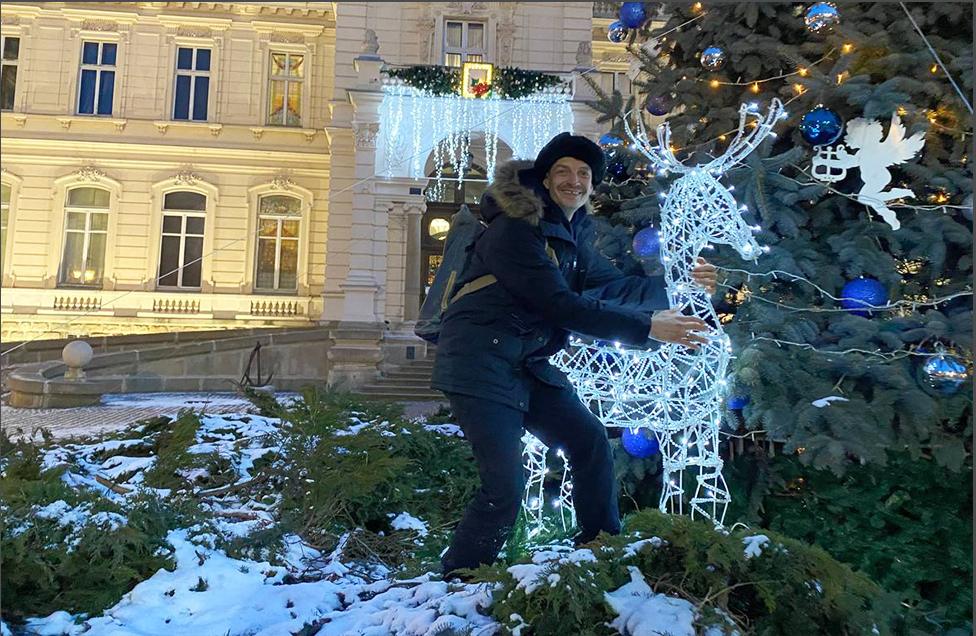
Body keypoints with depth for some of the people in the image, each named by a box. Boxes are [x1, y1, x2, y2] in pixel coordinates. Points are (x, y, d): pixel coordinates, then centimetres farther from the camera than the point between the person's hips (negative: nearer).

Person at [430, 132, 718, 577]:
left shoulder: (572, 232, 12)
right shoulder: (515, 229, -16)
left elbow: (611, 285, 13)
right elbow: (561, 305, -22)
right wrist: (647, 327, -22)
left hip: (526, 365, 9)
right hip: (479, 363, -9)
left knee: (590, 443, 10)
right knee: (505, 490, -14)